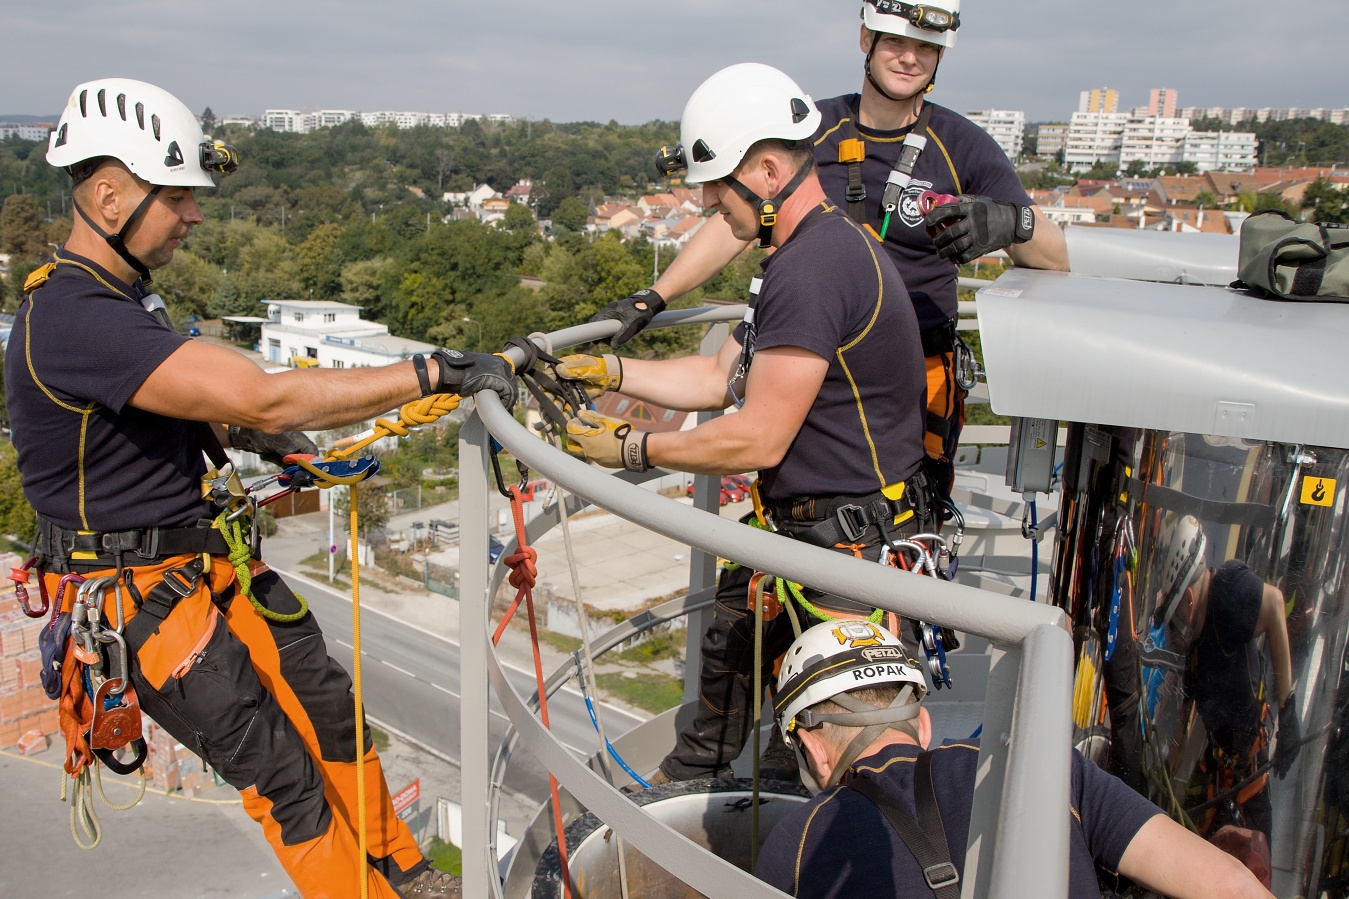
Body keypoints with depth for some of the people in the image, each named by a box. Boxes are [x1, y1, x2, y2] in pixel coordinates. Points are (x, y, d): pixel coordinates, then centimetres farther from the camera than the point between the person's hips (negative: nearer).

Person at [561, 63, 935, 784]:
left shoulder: (812, 267, -25)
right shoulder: (822, 247, 10)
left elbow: (755, 440, -25)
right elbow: (723, 377, 14)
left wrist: (631, 449, -14)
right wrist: (612, 371, 6)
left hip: (844, 549, -12)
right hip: (802, 523, 12)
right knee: (729, 648, 26)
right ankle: (684, 787, 47)